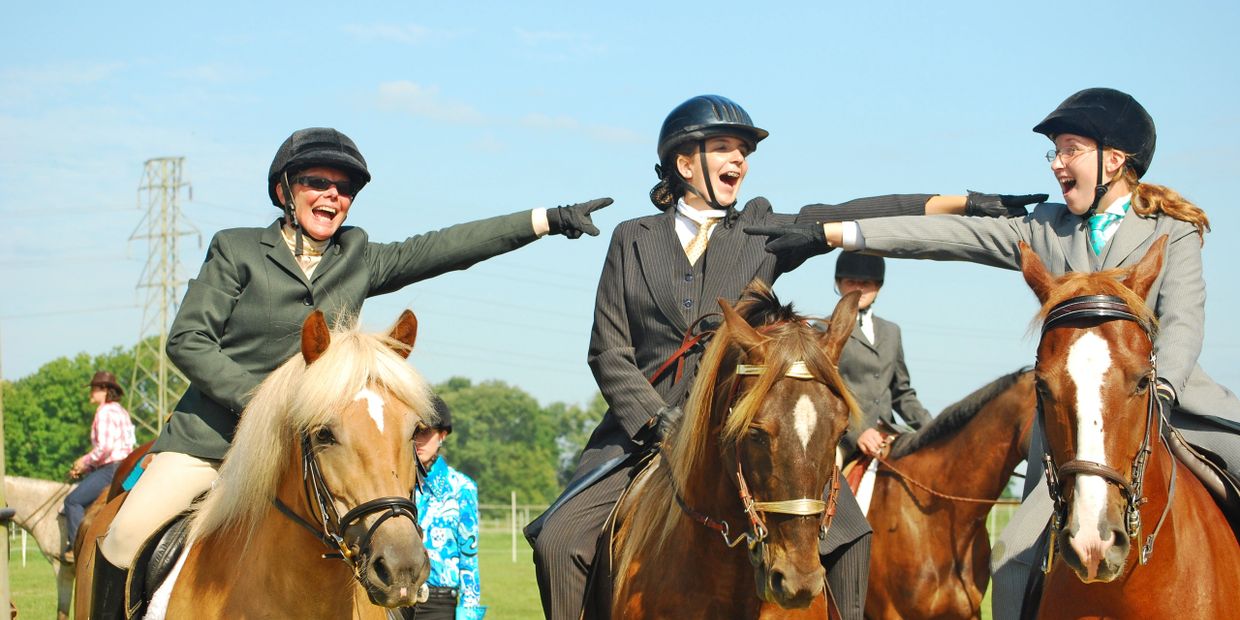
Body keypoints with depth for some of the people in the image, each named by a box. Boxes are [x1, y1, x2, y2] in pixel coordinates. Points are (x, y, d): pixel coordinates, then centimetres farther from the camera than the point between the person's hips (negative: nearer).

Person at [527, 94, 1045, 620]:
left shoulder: (761, 232, 12)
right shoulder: (632, 240, 10)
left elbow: (848, 220, 2)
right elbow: (608, 351, 5)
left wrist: (963, 202, -7)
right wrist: (656, 420, -12)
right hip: (646, 426, 0)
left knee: (846, 533, -18)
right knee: (559, 540, -18)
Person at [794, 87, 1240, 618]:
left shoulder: (1173, 232, 4)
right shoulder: (1045, 230, 14)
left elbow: (1183, 321, -10)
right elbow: (946, 236, 8)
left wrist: (1156, 391, -30)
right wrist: (839, 233, -1)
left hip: (1176, 401, -2)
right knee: (1014, 559, -9)